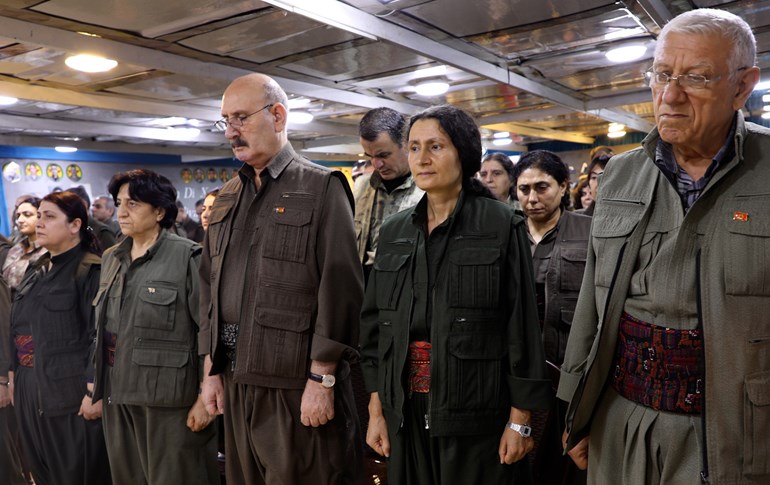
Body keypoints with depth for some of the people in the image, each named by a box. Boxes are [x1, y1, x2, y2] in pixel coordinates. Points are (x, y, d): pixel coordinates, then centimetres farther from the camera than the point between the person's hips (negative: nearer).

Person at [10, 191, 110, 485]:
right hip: (31, 396, 8)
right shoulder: (35, 277, 15)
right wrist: (14, 380, 14)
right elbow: (18, 333, 18)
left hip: (73, 396, -8)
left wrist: (95, 392, -20)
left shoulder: (91, 272, -11)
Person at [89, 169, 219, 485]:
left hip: (169, 399, -6)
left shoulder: (188, 257, -10)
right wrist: (97, 385, 13)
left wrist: (206, 396, -14)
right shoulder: (112, 258, 11)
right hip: (117, 397, 6)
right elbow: (101, 329, 16)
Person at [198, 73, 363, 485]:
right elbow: (209, 287, 15)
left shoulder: (321, 188, -7)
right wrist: (212, 369, 11)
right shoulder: (226, 198, 14)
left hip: (298, 382, -6)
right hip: (236, 379, 7)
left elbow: (339, 288, -14)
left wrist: (322, 378, -16)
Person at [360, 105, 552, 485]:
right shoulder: (394, 232, 6)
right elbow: (374, 324, 8)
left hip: (476, 413, -3)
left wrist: (519, 421, -7)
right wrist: (376, 411, 5)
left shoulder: (502, 226, -6)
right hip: (405, 415, 4)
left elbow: (521, 327, -7)